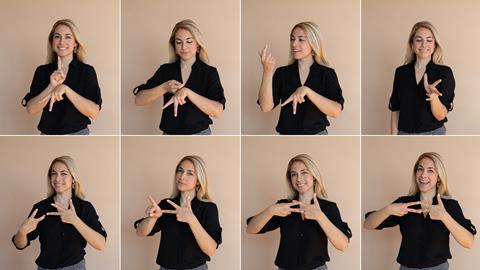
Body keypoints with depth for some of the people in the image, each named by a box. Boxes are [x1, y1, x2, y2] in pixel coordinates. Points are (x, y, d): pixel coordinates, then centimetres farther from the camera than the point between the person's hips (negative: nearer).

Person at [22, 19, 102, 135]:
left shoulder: (86, 71, -6)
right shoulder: (42, 71, 1)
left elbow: (94, 112, -16)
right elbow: (31, 110, -7)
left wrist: (66, 89, -24)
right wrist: (52, 87, -20)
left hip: (78, 133, -2)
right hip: (48, 134, 2)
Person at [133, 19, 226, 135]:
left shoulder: (209, 72, -5)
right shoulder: (165, 70, 3)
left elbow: (218, 111, -18)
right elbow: (139, 99, -4)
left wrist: (187, 92, -27)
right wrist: (164, 88, -19)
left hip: (199, 134, -2)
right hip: (169, 135, 2)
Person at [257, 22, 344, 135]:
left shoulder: (327, 73, -4)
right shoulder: (282, 73, 1)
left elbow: (336, 111, -17)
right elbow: (265, 107, -12)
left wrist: (307, 91, -26)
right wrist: (267, 71, -22)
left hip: (316, 133, -1)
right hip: (286, 134, 1)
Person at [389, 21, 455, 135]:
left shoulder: (444, 72, -6)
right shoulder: (401, 72, 3)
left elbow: (441, 115, -9)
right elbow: (395, 109, 6)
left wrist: (433, 96, -27)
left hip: (433, 134, -2)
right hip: (404, 134, 2)